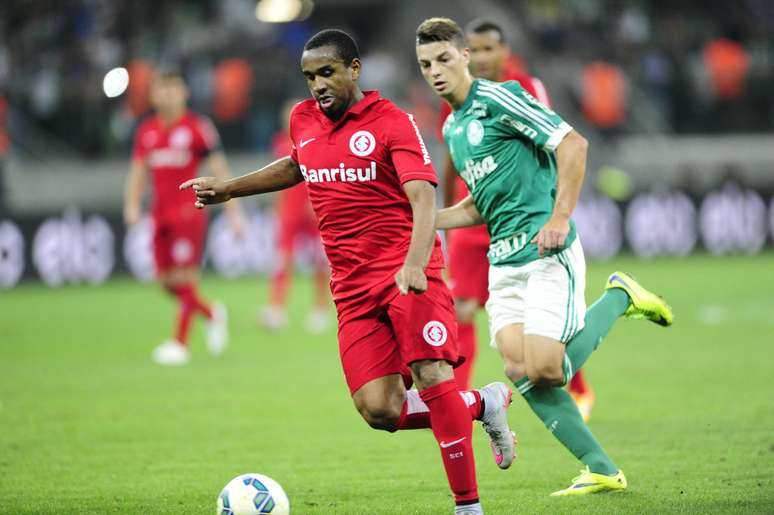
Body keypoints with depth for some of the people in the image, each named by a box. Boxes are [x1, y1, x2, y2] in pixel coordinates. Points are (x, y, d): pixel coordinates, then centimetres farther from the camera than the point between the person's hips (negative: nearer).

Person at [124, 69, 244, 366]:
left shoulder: (197, 127, -5)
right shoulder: (147, 131, 10)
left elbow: (220, 171, -3)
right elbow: (138, 171, 15)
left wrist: (233, 211, -5)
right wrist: (132, 205, -2)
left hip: (188, 213, -6)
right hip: (161, 215, 6)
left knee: (184, 277, -10)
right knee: (166, 281, 7)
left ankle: (180, 344, -5)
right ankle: (212, 314, 29)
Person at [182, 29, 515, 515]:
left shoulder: (391, 121, -8)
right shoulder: (303, 121, 12)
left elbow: (424, 200, -18)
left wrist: (414, 264, -34)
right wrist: (229, 188, 36)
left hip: (407, 273, -6)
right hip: (354, 287, 6)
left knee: (432, 378, -23)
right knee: (379, 411, -8)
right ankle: (483, 404, 16)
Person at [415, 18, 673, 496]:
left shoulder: (498, 98, -9)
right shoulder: (452, 128, 18)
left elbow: (573, 143, -15)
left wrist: (560, 217, -20)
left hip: (546, 254, -8)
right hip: (503, 260, 8)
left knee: (546, 370, -16)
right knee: (521, 372, -6)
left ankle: (620, 298, 7)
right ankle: (601, 470, 1)